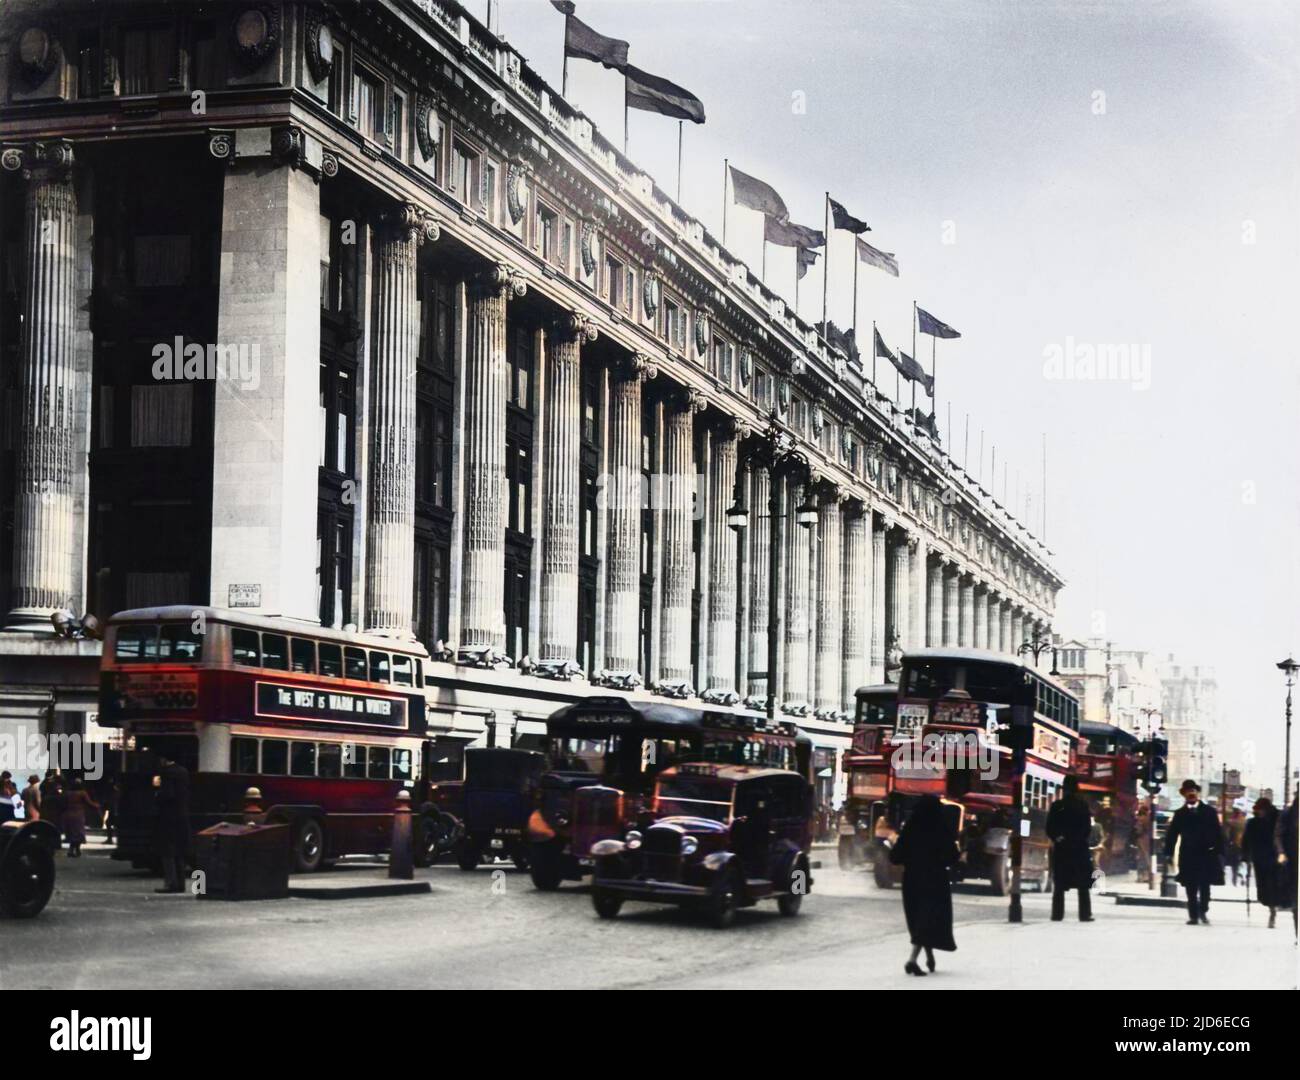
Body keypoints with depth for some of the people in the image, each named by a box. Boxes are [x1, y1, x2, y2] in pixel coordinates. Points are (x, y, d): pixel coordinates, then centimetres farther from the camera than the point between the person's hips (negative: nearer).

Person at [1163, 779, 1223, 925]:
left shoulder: (1209, 811, 7)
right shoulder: (1179, 814, 9)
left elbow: (1218, 833, 4)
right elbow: (1172, 835, 5)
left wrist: (1219, 852, -4)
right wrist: (1168, 853, -4)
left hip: (1206, 854, -1)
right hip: (1188, 855, 1)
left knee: (1205, 886, -3)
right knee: (1191, 889, 0)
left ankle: (1203, 912, 12)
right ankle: (1193, 915, 4)